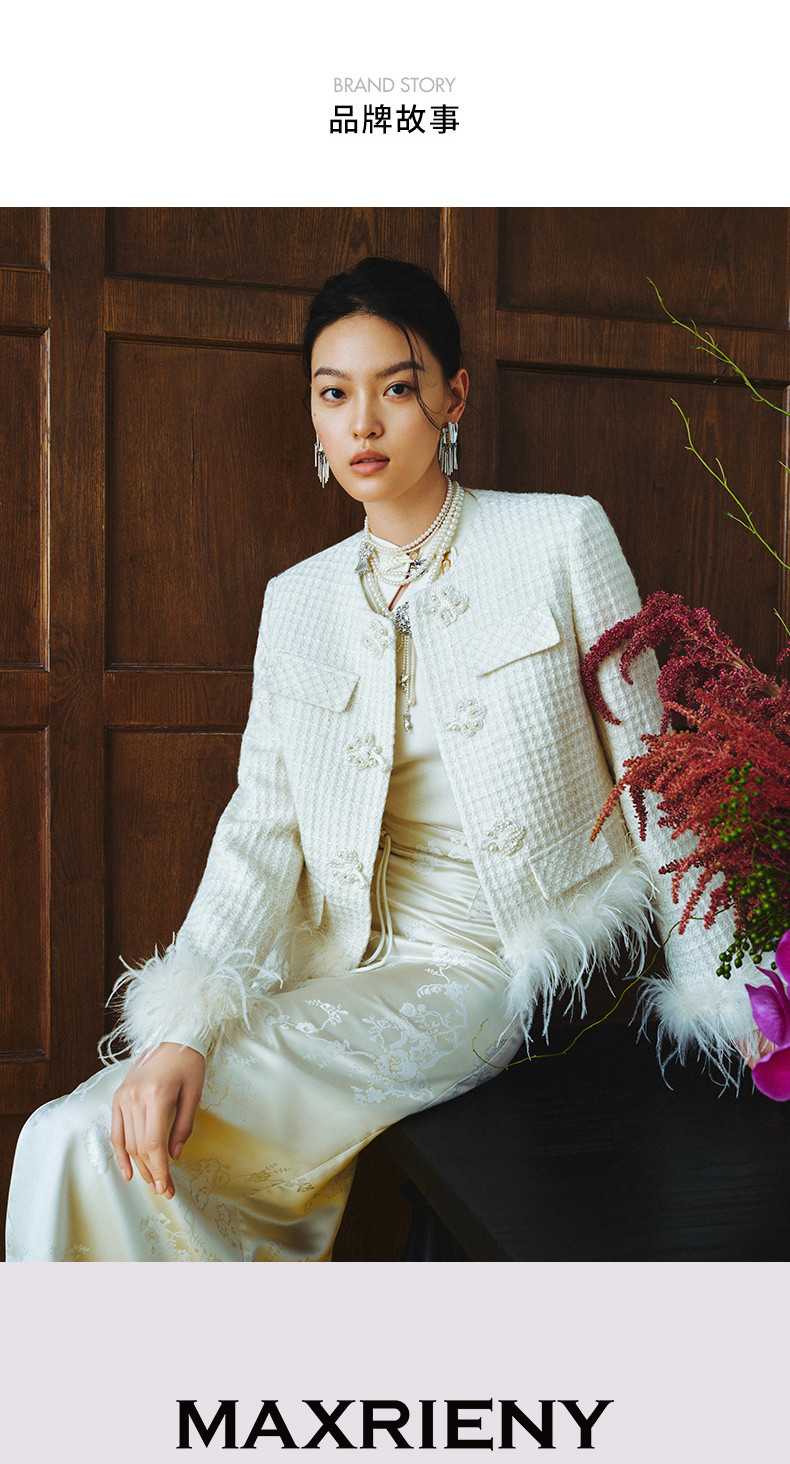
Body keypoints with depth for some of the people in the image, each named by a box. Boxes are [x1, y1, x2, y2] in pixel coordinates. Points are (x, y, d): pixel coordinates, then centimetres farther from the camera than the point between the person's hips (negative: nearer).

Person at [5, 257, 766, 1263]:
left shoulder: (561, 538, 0)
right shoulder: (296, 602, 10)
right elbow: (261, 829, -1)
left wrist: (723, 995, -5)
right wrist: (183, 1030, -16)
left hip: (495, 967, -4)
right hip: (350, 969, 5)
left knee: (111, 1151, -20)